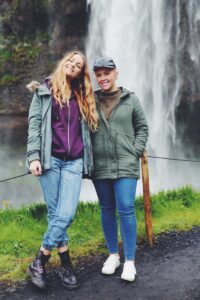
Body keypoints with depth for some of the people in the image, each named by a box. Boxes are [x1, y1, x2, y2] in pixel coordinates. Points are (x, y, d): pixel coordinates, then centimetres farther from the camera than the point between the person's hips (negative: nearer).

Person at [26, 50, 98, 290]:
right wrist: (33, 156, -8)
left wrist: (87, 159, 13)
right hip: (50, 159, -2)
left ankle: (38, 264, 6)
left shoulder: (82, 97, 18)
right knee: (55, 214, 0)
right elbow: (34, 123, 2)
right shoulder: (44, 91, 10)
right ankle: (66, 265, 12)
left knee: (66, 215, -8)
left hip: (74, 162, 2)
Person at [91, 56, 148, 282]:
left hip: (125, 164, -2)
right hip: (100, 165, 2)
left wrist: (136, 151, -1)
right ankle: (113, 254, 26)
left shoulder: (130, 99, 3)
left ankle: (129, 261, 7)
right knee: (107, 210, 11)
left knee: (126, 210, -6)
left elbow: (142, 127, 9)